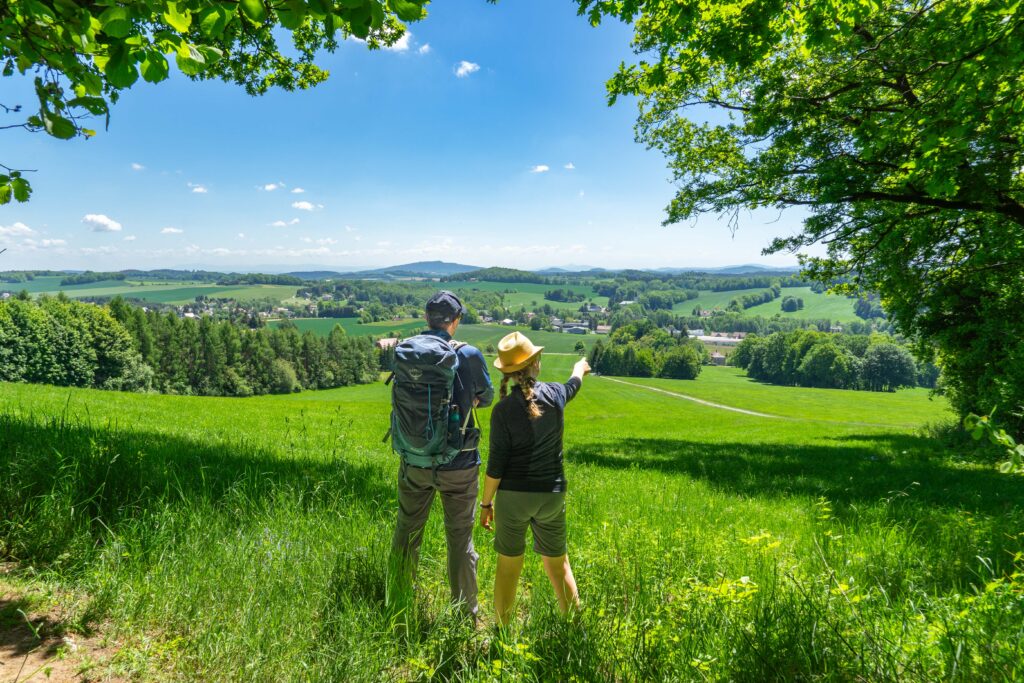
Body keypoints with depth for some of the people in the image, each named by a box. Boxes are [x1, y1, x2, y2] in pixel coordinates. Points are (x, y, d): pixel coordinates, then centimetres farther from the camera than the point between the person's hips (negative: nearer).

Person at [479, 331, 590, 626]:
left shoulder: (504, 409, -14)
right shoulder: (555, 394, -6)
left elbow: (496, 464, -12)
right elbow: (574, 385, 20)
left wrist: (486, 502, 1)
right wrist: (580, 367, 43)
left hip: (513, 495, -2)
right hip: (551, 494, 3)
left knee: (508, 567, 12)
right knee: (558, 565, 18)